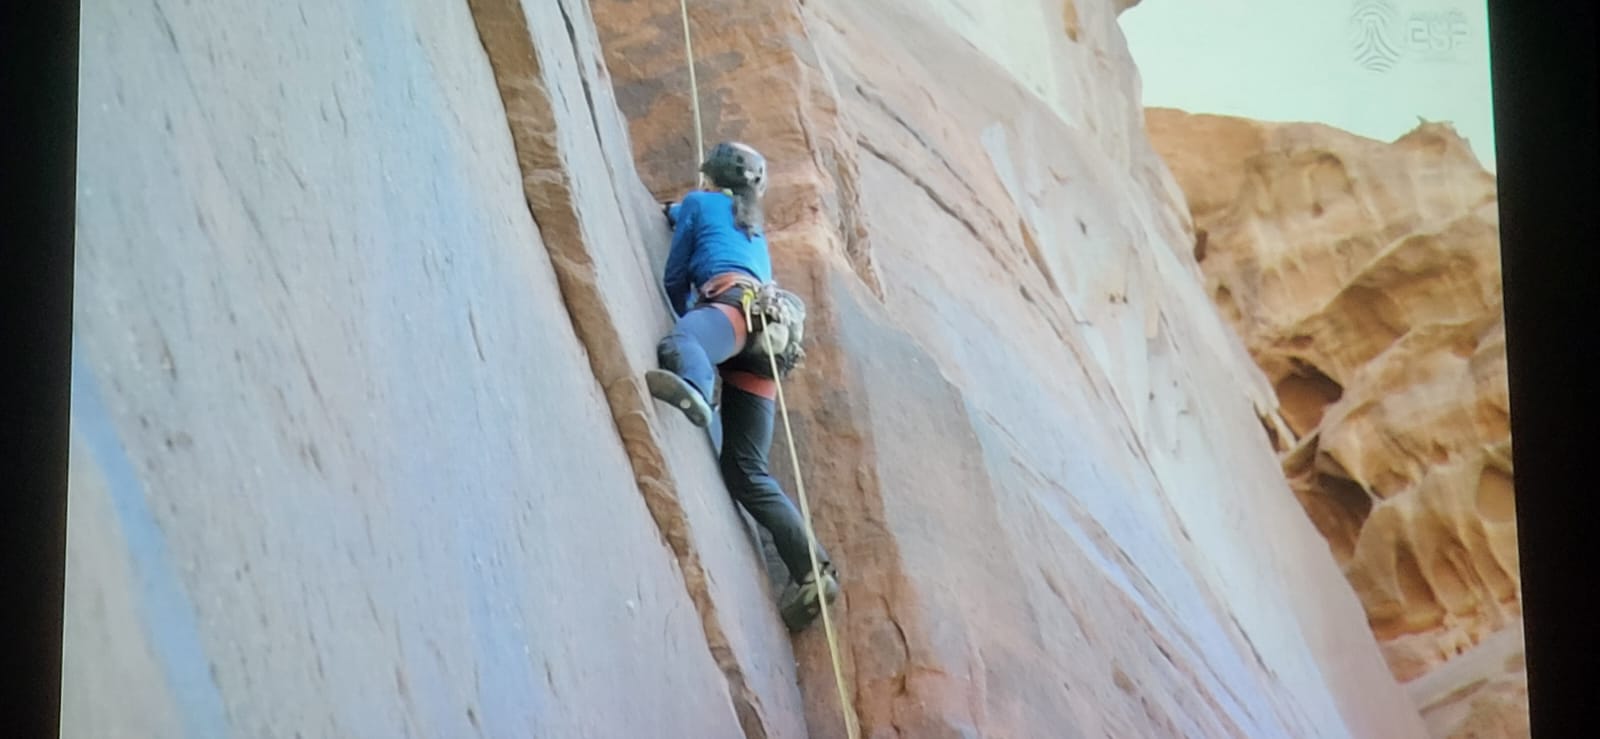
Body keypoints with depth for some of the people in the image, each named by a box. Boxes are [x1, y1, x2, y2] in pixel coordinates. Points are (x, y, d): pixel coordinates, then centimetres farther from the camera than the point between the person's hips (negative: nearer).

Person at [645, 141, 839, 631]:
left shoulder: (699, 202, 21)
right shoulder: (752, 223, 39)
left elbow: (675, 278, 21)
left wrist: (682, 321, 38)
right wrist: (672, 213, 77)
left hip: (733, 302, -6)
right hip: (769, 322, 6)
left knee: (677, 347, -40)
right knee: (746, 472, 0)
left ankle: (692, 385, -79)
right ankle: (813, 570, -12)